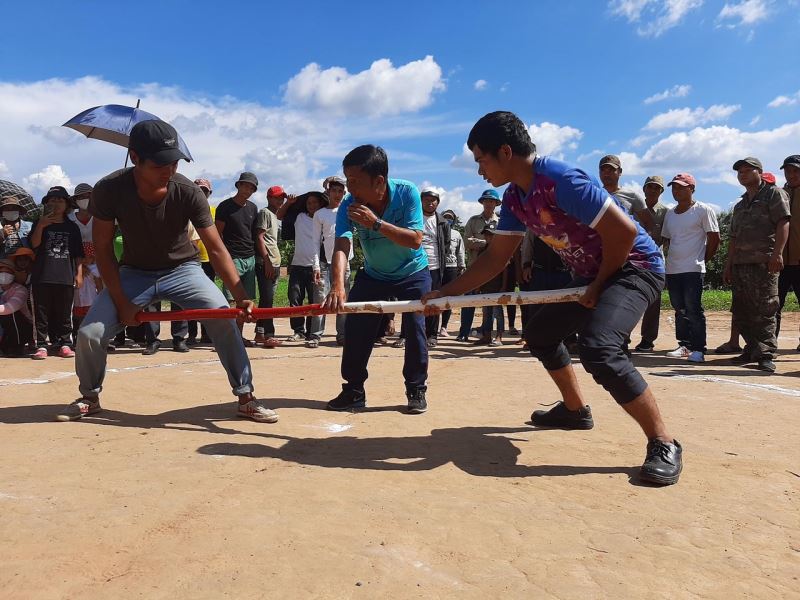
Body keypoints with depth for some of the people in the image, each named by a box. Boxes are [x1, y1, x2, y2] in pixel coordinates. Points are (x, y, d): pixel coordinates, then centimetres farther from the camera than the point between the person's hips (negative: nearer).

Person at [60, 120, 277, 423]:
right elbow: (103, 247, -12)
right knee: (89, 333, -10)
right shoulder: (109, 190, -22)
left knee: (224, 318, -22)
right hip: (134, 272, 1)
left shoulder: (188, 192, -25)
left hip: (182, 269, -1)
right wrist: (121, 301, -16)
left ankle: (245, 398, -9)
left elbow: (216, 249, -24)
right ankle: (89, 397, 20)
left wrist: (240, 295, -36)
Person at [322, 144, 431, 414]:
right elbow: (341, 246, -36)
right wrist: (337, 286, -52)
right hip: (373, 275, 2)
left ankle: (417, 390, 7)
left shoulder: (407, 193, -28)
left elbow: (415, 240, -34)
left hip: (413, 273, -2)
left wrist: (375, 223, -44)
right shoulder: (349, 205, -24)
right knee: (355, 329, -3)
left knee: (415, 328, -11)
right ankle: (354, 390, 13)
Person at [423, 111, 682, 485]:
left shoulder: (559, 180, -26)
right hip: (592, 276, 10)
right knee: (539, 331, 20)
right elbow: (495, 257, 7)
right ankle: (575, 410, 37)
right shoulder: (515, 198, 2)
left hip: (635, 266, -10)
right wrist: (446, 293, 2)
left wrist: (598, 285, -15)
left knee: (598, 349, -31)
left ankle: (664, 444, -15)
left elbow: (623, 230, -27)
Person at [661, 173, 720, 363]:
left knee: (693, 309, -8)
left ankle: (699, 349, -2)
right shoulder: (670, 213, 15)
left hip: (693, 269, -6)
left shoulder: (703, 210, -4)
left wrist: (703, 260, 0)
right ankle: (684, 345, 19)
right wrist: (672, 258, 14)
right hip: (672, 269, 7)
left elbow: (714, 238, -3)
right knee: (679, 309, 10)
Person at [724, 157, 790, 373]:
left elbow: (783, 223, -8)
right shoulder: (740, 205, 25)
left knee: (764, 310, -11)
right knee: (741, 311, 7)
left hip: (763, 262, -7)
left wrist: (777, 253, -20)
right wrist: (728, 264, 19)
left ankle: (766, 355, -10)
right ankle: (752, 350, 17)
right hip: (740, 264, 8)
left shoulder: (774, 193, 4)